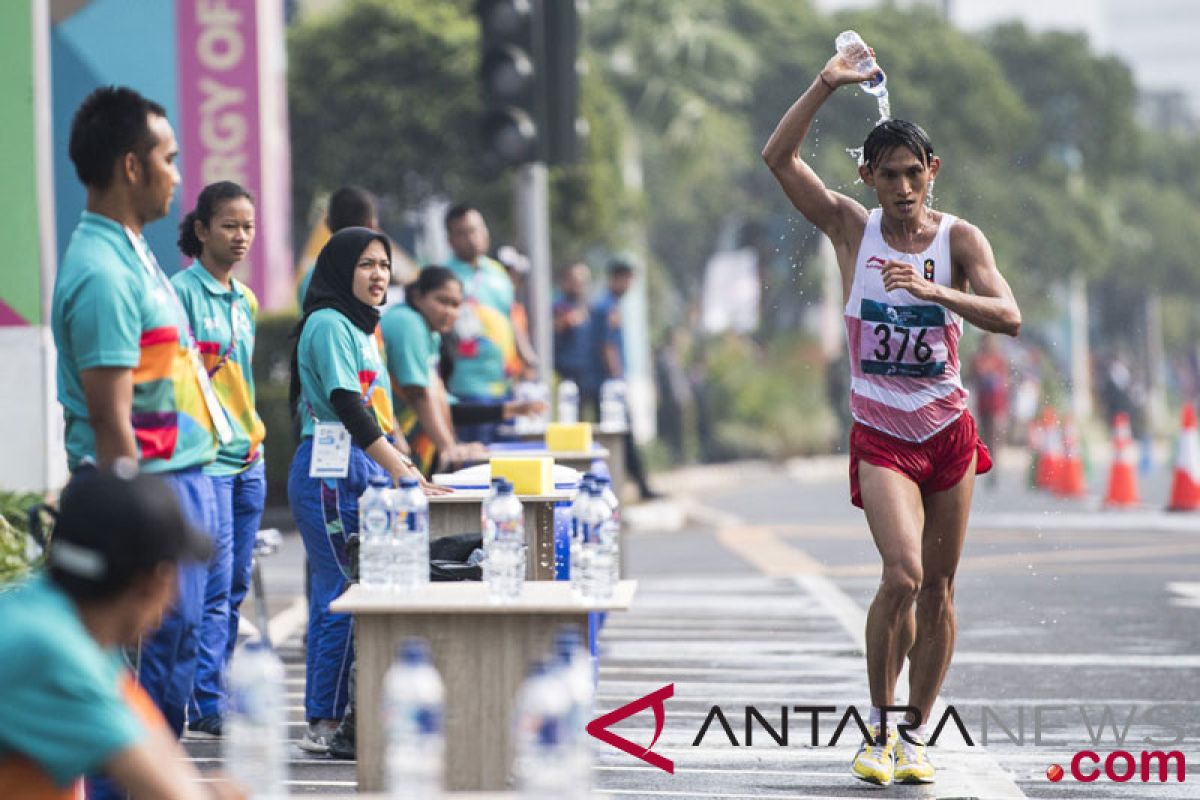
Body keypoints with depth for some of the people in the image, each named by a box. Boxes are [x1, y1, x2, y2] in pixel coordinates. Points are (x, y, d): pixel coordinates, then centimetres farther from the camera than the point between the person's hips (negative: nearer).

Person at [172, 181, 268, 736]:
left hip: (247, 456, 8)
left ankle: (218, 692, 15)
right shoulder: (183, 291, -8)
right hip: (203, 457, -8)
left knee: (236, 586, 9)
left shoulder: (245, 299, 15)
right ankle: (206, 706, -7)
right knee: (214, 585, -9)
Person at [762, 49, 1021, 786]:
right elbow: (778, 157, -11)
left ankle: (917, 735, 19)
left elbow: (1010, 318, -17)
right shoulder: (851, 227, -2)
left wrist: (933, 290, -31)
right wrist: (827, 85, -20)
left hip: (949, 428, 2)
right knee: (903, 575, -19)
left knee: (939, 588, 6)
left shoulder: (959, 239, -3)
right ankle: (879, 727, -3)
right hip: (881, 434, -2)